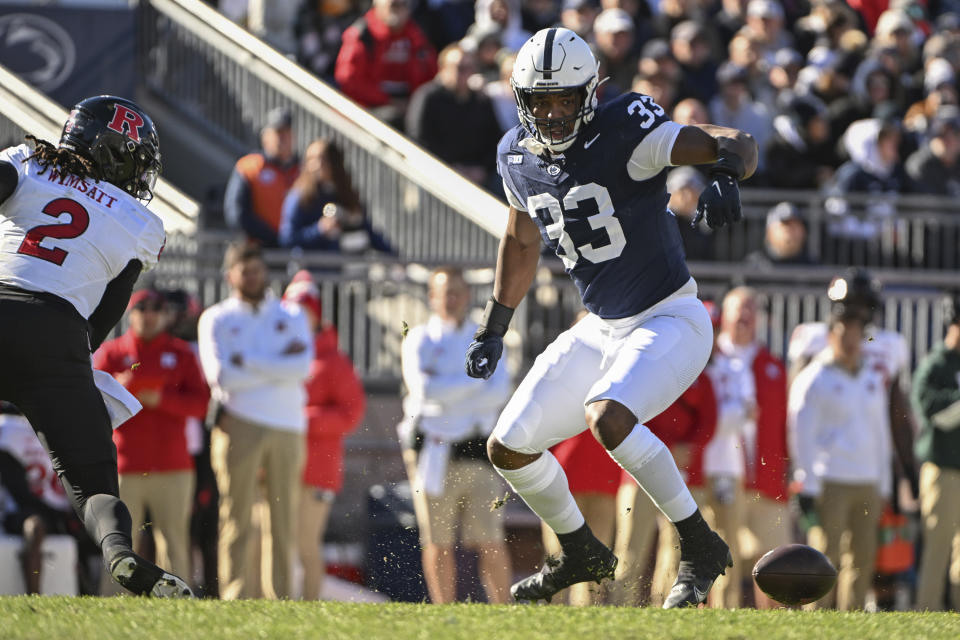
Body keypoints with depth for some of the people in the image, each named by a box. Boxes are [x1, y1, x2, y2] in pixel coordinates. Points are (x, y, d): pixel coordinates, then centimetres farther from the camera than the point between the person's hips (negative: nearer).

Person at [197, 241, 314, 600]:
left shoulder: (291, 317, 15)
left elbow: (302, 369, -3)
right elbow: (222, 376, -7)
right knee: (237, 514, -8)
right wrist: (280, 364, -5)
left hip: (287, 426, 2)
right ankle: (235, 596, -10)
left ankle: (280, 599, 3)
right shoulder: (216, 320, 9)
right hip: (240, 423, -2)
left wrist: (247, 361, -7)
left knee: (283, 519, 1)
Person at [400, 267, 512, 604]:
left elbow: (499, 393, -4)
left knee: (490, 543, -6)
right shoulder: (419, 340, 5)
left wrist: (446, 394, -10)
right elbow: (424, 388, -13)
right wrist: (477, 377, -8)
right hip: (433, 452, -1)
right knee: (438, 544, 0)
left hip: (477, 451, 1)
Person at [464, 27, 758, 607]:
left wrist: (727, 175, -51)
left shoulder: (624, 132, -21)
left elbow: (737, 145, -29)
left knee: (606, 416, -33)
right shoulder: (517, 157, 1)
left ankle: (701, 547, -18)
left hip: (670, 323, -8)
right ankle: (582, 555, 30)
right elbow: (522, 242, 20)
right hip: (601, 331, 8)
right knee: (509, 449, 6)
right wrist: (495, 328, 22)